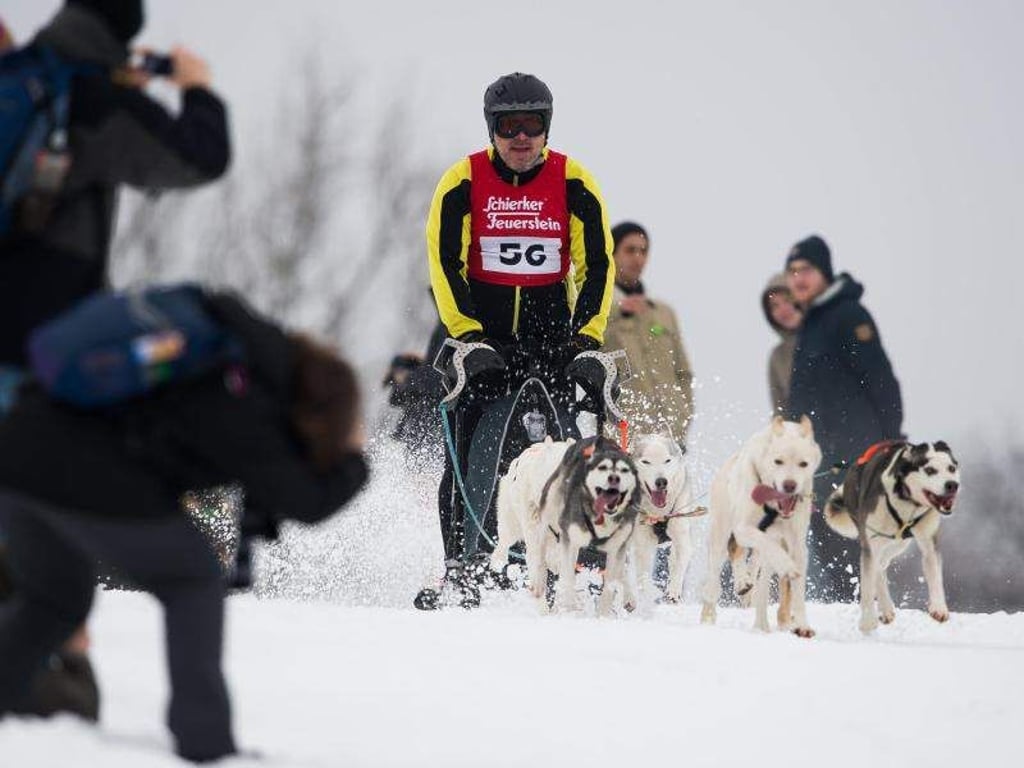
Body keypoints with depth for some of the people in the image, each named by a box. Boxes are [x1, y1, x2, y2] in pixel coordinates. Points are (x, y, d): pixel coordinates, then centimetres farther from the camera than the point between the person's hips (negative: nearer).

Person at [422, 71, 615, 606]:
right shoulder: (463, 181, -2)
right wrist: (468, 334, -14)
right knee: (468, 444, -9)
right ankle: (460, 566, -7)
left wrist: (587, 335, -10)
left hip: (550, 323, 0)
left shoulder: (574, 183, 0)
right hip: (480, 320, 0)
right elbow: (445, 264, -4)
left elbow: (597, 264, 1)